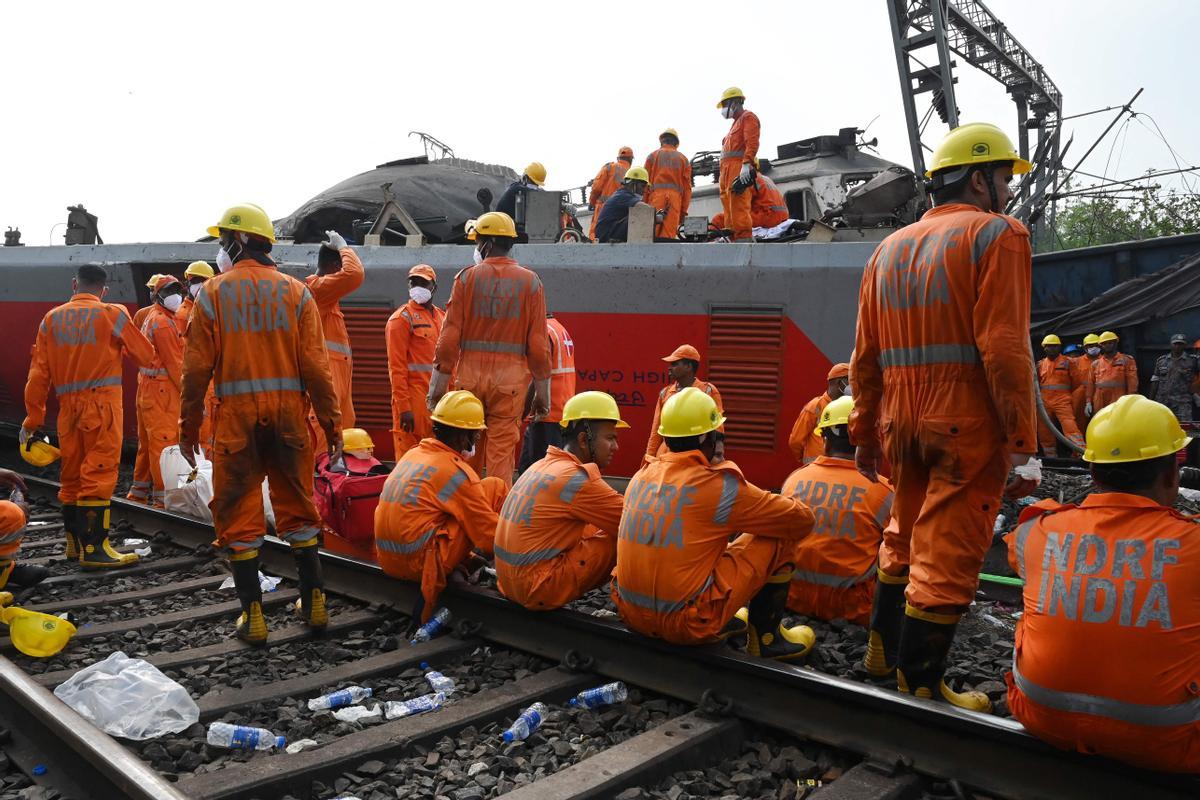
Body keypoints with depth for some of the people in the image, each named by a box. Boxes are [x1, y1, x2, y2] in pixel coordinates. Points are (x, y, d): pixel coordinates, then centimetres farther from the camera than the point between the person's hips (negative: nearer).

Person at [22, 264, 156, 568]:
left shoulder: (51, 318, 9)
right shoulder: (113, 314, -3)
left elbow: (39, 374, 6)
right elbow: (145, 356, 2)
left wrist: (34, 418, 10)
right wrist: (122, 342, 23)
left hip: (68, 407, 5)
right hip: (102, 404, -5)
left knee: (71, 475, 14)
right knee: (98, 475, -6)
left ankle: (75, 542, 25)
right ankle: (93, 548, -8)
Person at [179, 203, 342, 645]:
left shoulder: (213, 292, 1)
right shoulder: (296, 292, 3)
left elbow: (197, 368, -2)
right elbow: (315, 366, -2)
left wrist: (188, 427, 6)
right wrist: (332, 425, 3)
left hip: (236, 413, -2)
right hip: (288, 411, 2)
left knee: (238, 515, 7)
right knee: (297, 507, 14)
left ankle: (253, 615, 9)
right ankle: (313, 601, 20)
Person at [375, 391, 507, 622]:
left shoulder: (412, 454, 12)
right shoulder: (456, 470, -11)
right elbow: (489, 535, -9)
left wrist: (468, 555, 25)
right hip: (420, 563, -8)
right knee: (495, 487, -2)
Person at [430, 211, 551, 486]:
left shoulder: (467, 277, 1)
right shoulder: (530, 281, 1)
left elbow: (450, 337, -2)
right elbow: (538, 344, -2)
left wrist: (438, 384, 3)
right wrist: (542, 392, 5)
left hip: (470, 372, 1)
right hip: (511, 376, -1)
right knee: (502, 451, 2)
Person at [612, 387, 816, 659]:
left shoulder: (642, 476, 4)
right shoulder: (719, 485, -13)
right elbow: (802, 520, -4)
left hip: (631, 613, 7)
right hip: (687, 623, -7)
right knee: (779, 537, 4)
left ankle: (721, 623, 21)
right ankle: (766, 638, 16)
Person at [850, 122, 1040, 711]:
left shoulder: (889, 249, 15)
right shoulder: (996, 234, -5)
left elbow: (865, 356, 13)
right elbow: (1004, 349, -16)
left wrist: (864, 435, 19)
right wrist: (1023, 444, -14)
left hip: (903, 423, 7)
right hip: (970, 425, -7)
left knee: (905, 538, 22)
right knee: (946, 556, 0)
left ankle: (883, 650, 33)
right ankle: (920, 686, 8)